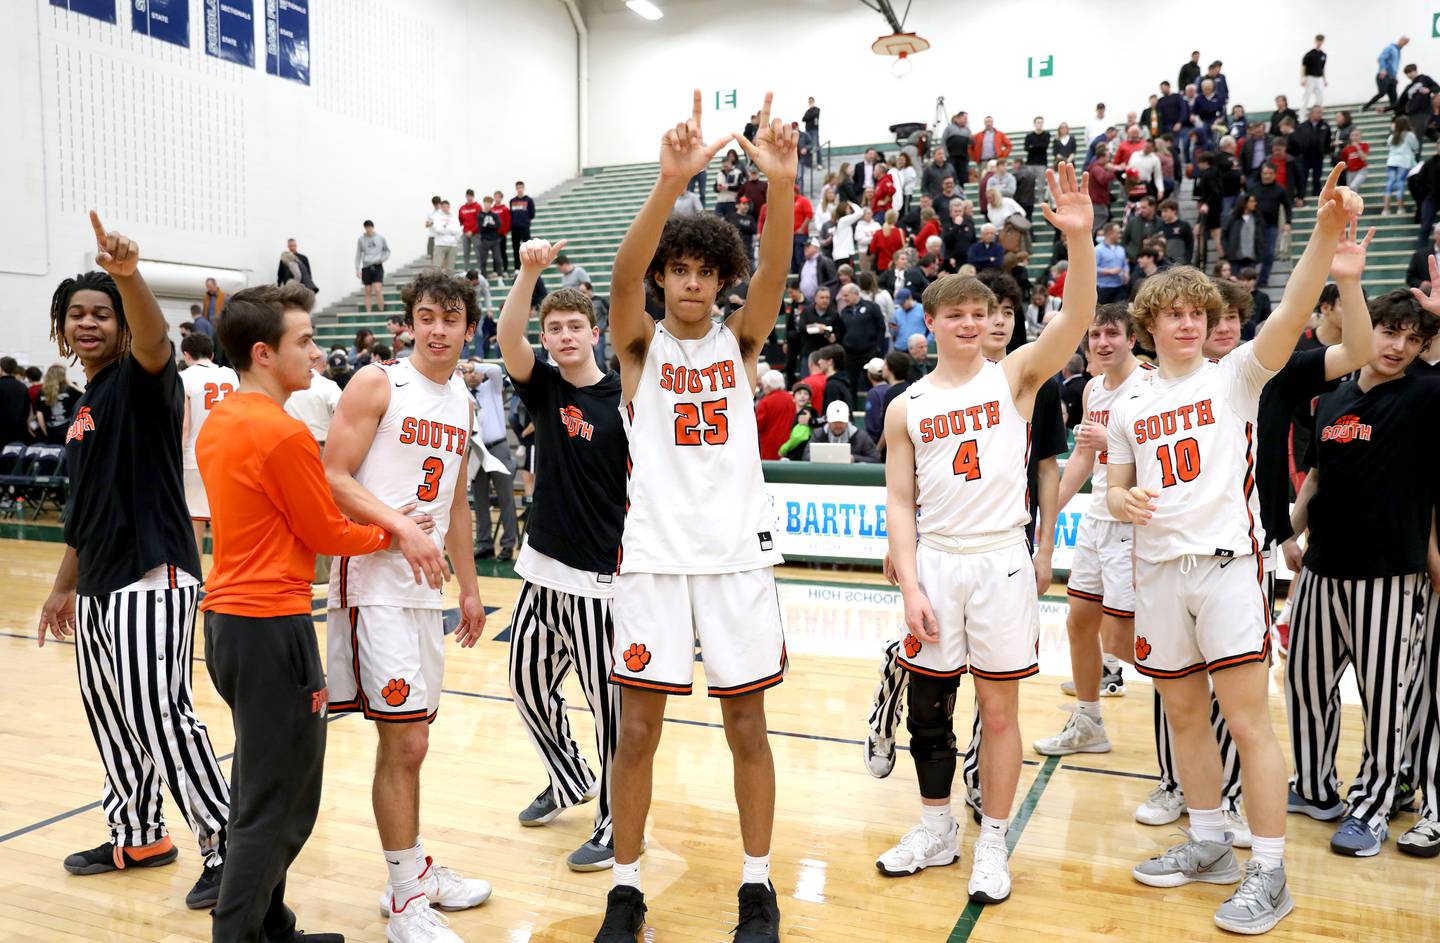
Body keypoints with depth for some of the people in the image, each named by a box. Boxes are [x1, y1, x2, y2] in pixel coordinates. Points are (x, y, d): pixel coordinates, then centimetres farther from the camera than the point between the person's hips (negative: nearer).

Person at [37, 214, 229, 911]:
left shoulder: (142, 380, -7)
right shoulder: (82, 409, 17)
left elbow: (154, 339, -33)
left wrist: (128, 273, -51)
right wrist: (64, 587, 24)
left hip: (153, 577, -9)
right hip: (97, 587, 9)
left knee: (161, 716, -10)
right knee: (111, 719, 18)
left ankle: (226, 847, 2)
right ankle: (138, 836, 34)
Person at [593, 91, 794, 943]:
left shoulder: (739, 340, 6)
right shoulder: (641, 343, 2)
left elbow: (775, 273, -13)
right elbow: (624, 272, -17)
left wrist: (781, 182, -31)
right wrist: (672, 179, -34)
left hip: (739, 552, 1)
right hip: (654, 554, 0)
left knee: (747, 724, 8)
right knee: (639, 727, 5)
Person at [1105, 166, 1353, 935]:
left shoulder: (1234, 376, 1)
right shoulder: (1129, 407, 12)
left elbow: (1290, 313, -17)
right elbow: (1116, 490, 15)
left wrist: (1326, 232, -32)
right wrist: (1121, 502, -9)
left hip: (1226, 563, -4)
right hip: (1158, 571, 5)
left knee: (1247, 720, -4)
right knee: (1183, 715, 13)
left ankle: (1269, 872, 7)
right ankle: (1209, 845, 28)